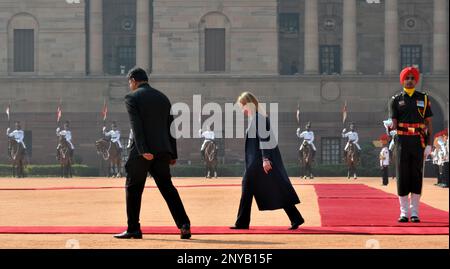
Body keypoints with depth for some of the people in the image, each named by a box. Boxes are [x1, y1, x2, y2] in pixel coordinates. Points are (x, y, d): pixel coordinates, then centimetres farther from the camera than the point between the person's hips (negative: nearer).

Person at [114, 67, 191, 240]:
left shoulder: (132, 98, -2)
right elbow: (170, 128, 14)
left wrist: (143, 151, -21)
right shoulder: (163, 98, 15)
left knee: (133, 188, 7)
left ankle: (133, 229, 9)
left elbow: (136, 126, -14)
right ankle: (184, 224, -6)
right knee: (167, 187, 7)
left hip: (142, 151, -5)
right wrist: (173, 154, 16)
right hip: (162, 150, 5)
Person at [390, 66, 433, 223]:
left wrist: (429, 145, -1)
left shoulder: (424, 99, 9)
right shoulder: (396, 100, 7)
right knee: (402, 176, -1)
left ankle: (415, 212, 7)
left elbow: (429, 124, 7)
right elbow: (394, 123, 1)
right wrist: (394, 142, -17)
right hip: (402, 141, 0)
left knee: (417, 176, 2)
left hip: (418, 141, 0)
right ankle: (404, 212, 5)